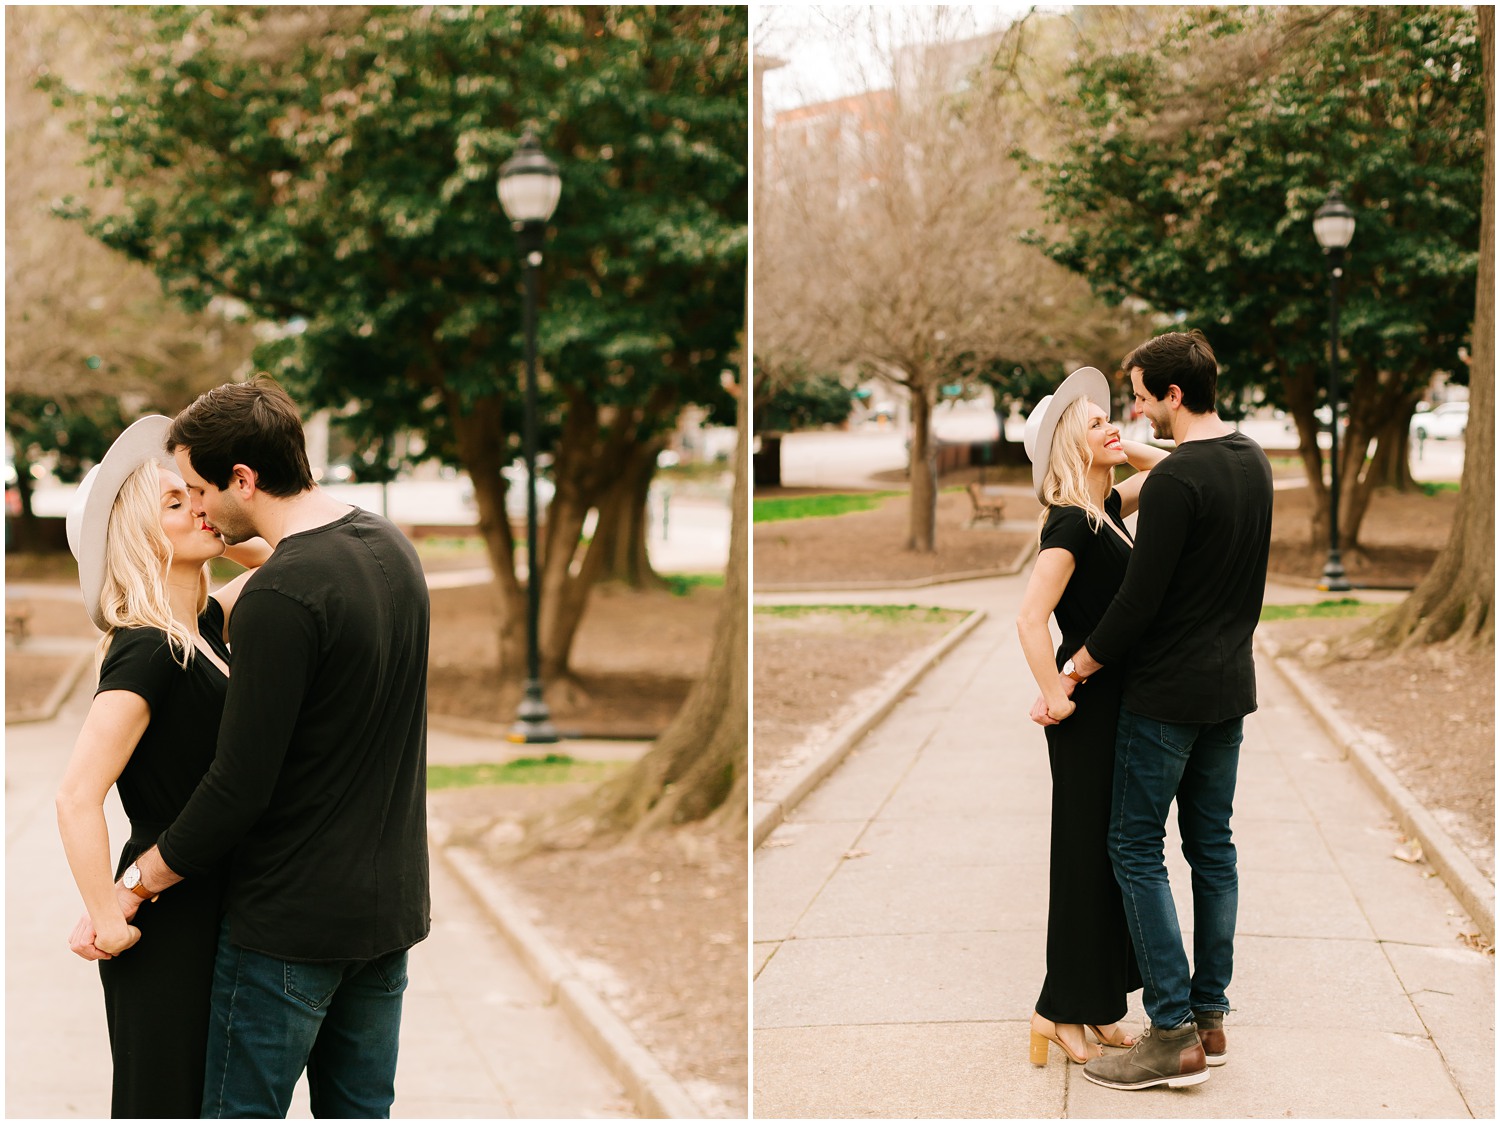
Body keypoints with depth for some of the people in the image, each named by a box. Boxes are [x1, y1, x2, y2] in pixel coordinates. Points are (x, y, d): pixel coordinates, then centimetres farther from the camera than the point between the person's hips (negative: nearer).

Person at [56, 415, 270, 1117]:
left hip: (212, 909, 8)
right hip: (168, 926, -8)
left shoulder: (204, 627, 4)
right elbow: (77, 798, -27)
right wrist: (108, 921, -19)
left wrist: (225, 534, 0)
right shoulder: (147, 652, -21)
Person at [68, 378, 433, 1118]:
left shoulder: (279, 598, -22)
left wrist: (142, 879, -7)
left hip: (292, 920, -8)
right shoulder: (392, 548, 4)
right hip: (390, 903, 8)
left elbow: (241, 787, -21)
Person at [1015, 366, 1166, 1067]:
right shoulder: (1070, 523, -18)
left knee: (1113, 853, 13)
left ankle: (1096, 1007, 23)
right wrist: (1055, 698, -19)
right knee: (1087, 856, -1)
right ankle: (1062, 1009, 10)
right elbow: (1030, 618, -25)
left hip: (1121, 704, 9)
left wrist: (1129, 452, 4)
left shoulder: (1108, 507, 8)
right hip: (1091, 709, -9)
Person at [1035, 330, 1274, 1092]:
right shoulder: (1254, 464, 9)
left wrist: (1073, 674, -10)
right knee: (1213, 848, 13)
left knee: (1137, 850, -2)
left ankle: (1174, 1035, -4)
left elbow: (1139, 600, -19)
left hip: (1169, 696, -9)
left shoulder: (1175, 479, -20)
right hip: (1231, 688, 9)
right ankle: (1209, 1018, 17)